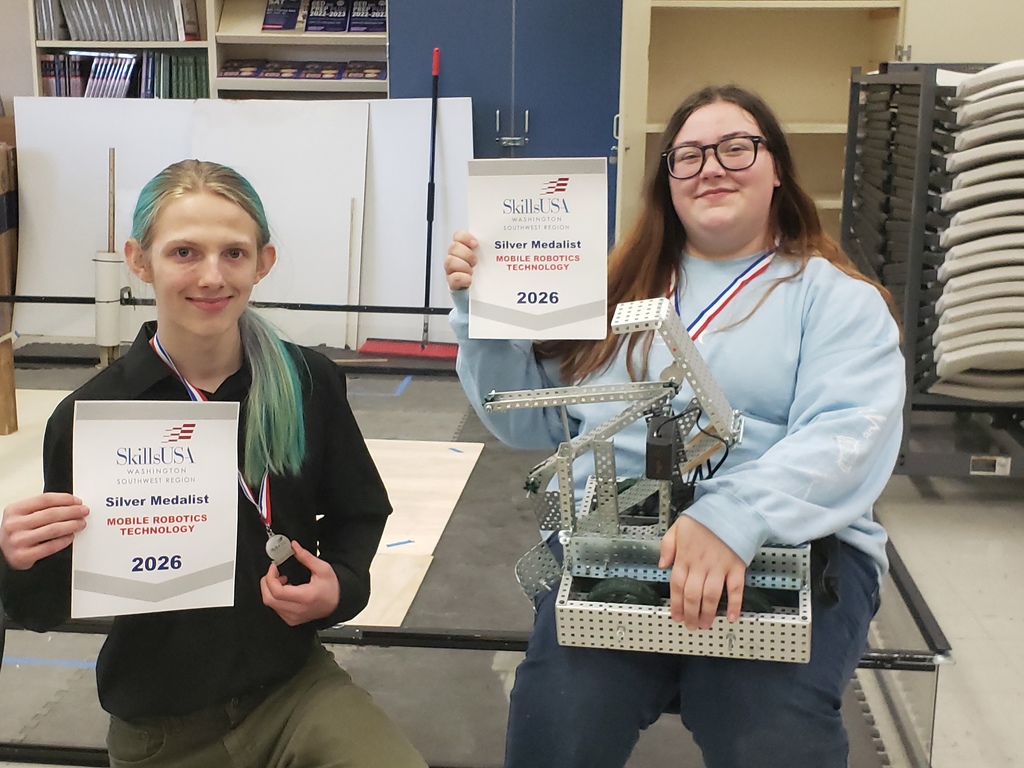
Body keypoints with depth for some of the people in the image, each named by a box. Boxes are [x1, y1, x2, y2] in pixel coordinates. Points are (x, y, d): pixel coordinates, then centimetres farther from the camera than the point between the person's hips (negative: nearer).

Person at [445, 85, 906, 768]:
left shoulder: (836, 298, 7)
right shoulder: (619, 289, 19)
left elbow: (850, 435, -11)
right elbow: (532, 422, 20)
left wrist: (735, 518, -28)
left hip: (791, 538, -2)